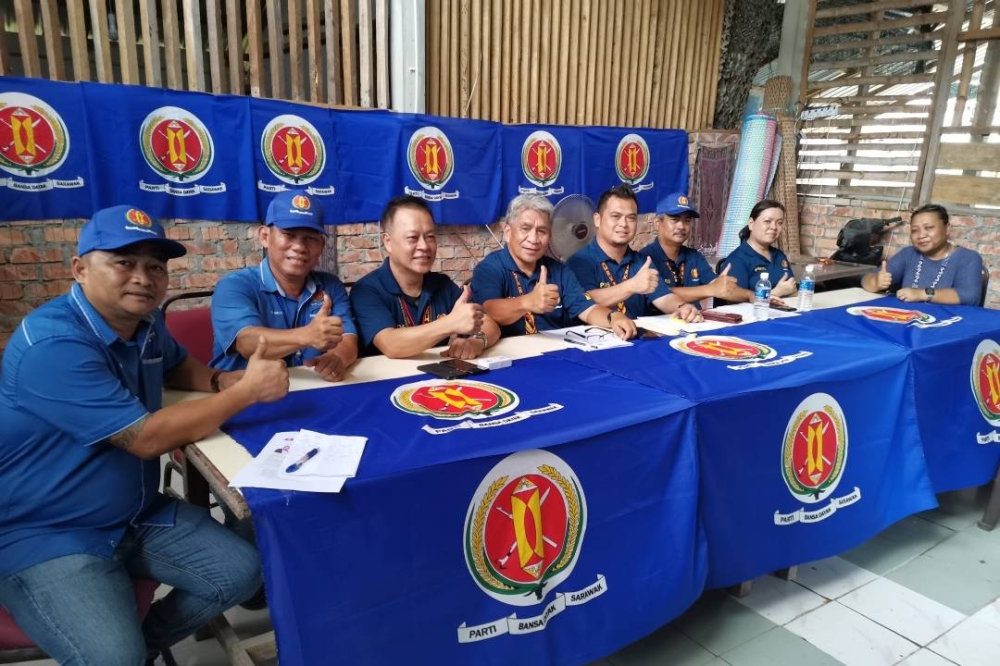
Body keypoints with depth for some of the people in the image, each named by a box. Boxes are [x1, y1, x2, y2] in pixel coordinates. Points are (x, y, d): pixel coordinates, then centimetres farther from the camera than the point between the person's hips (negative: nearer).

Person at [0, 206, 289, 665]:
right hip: (43, 535, -8)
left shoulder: (144, 322, 1)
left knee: (240, 573, 3)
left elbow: (176, 365, 23)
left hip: (138, 513, 8)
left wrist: (221, 381, -2)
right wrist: (245, 391, -23)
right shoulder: (52, 346, -27)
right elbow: (147, 437, -29)